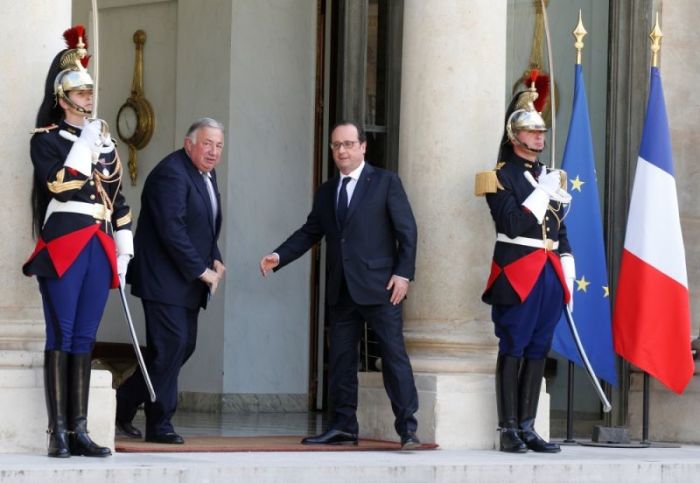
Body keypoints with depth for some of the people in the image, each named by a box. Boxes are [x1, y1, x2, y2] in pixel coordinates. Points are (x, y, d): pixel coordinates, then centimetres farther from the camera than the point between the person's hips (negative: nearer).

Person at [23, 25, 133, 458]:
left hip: (99, 247, 5)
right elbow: (60, 186, -15)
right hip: (63, 244, -5)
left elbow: (118, 197, 20)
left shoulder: (104, 142, 18)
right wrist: (86, 144, -12)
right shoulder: (46, 139, 0)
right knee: (62, 337, -7)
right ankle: (59, 432, -8)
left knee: (85, 339, 5)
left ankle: (79, 429, 5)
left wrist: (124, 246, 14)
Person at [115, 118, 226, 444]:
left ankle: (123, 405, 19)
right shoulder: (171, 173, -17)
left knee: (184, 346, 9)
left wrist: (215, 260, 8)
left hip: (189, 281, 10)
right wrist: (201, 270, -20)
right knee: (170, 346, -11)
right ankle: (159, 425, -3)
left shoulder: (207, 174, 15)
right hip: (165, 279, -10)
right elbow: (171, 230, -23)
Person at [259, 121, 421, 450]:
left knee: (394, 355, -6)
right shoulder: (326, 192, 16)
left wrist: (403, 273, -12)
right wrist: (279, 257, -1)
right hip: (341, 289, 6)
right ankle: (343, 427, 12)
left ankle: (407, 428, -4)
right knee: (341, 359, 6)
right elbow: (310, 232, 14)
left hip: (378, 286, -6)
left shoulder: (385, 182, 1)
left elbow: (406, 230, -3)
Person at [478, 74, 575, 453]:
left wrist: (567, 274, 13)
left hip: (550, 275, 7)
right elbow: (512, 225, -16)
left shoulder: (550, 176, 18)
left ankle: (527, 428, 11)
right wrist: (543, 193, -14)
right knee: (513, 351, -5)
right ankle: (509, 430, -3)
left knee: (538, 351, 7)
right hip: (517, 275, -7)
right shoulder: (502, 177, -4)